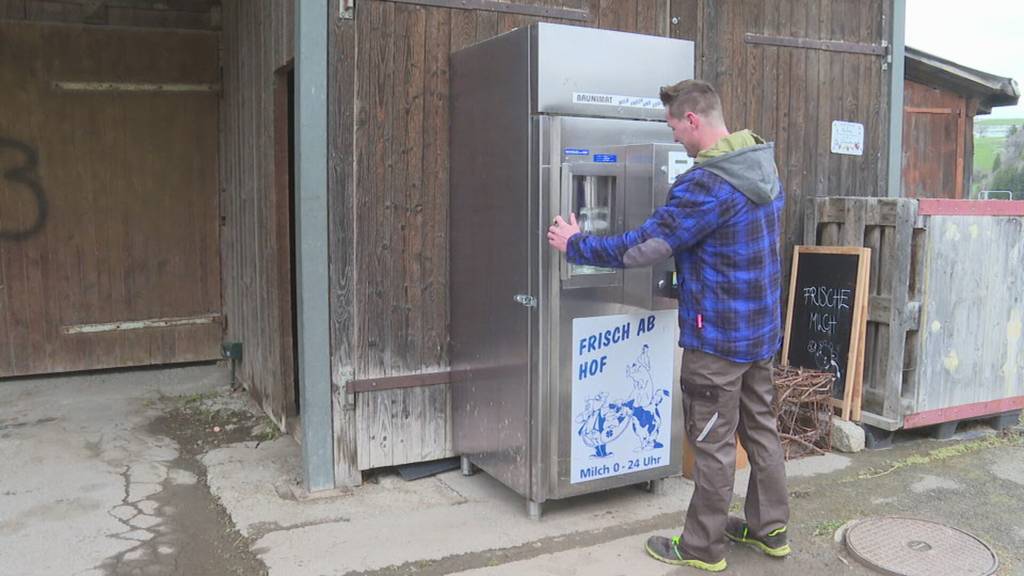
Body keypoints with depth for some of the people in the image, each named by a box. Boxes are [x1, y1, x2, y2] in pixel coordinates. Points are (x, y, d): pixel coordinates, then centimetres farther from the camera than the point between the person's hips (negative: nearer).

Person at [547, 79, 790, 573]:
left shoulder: (705, 185, -24)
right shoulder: (763, 166, 6)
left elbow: (642, 248, -22)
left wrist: (576, 245, -9)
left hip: (718, 337, -9)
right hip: (761, 328, 9)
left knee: (713, 442, 3)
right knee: (760, 426, 18)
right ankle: (769, 528, 32)